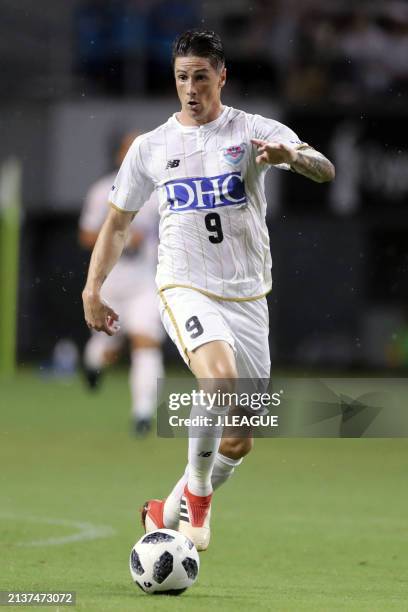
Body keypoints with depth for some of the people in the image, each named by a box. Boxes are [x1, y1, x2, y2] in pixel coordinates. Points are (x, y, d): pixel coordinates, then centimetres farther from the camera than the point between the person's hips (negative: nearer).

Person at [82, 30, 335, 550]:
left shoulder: (254, 132, -1)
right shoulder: (151, 147, 5)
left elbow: (325, 171, -15)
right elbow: (118, 221, 16)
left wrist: (291, 156, -37)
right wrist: (93, 287, 8)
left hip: (248, 297, 2)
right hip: (186, 289, -2)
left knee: (239, 442, 5)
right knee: (221, 379, -32)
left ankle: (174, 509, 28)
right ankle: (197, 495, -15)